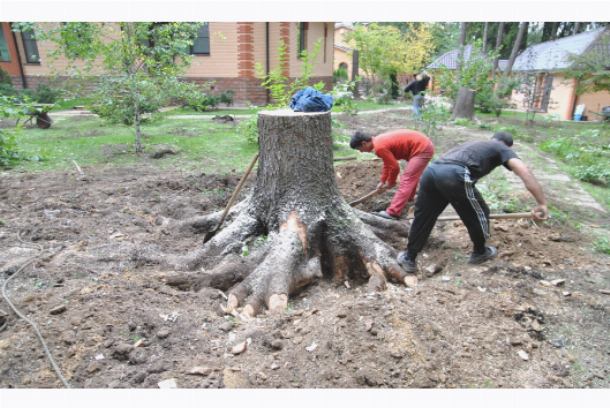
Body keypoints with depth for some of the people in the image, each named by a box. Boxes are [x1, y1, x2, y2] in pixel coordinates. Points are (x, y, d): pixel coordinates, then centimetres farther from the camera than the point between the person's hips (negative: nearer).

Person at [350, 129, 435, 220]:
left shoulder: (379, 147, -22)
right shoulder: (379, 141, 9)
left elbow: (394, 167, -16)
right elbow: (388, 163, 20)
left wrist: (390, 182, 1)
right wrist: (382, 181, 21)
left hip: (421, 149, -10)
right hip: (424, 145, 10)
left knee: (406, 180, -15)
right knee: (411, 176, 28)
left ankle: (392, 213, -18)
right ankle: (409, 198, 48)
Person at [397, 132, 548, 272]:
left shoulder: (473, 144, 43)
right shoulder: (502, 149, 23)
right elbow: (524, 171, 5)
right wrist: (542, 203, 3)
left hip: (431, 170, 6)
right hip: (455, 176, -6)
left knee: (423, 216, 22)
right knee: (478, 214, 20)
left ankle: (409, 258, 31)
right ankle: (479, 253, 42)